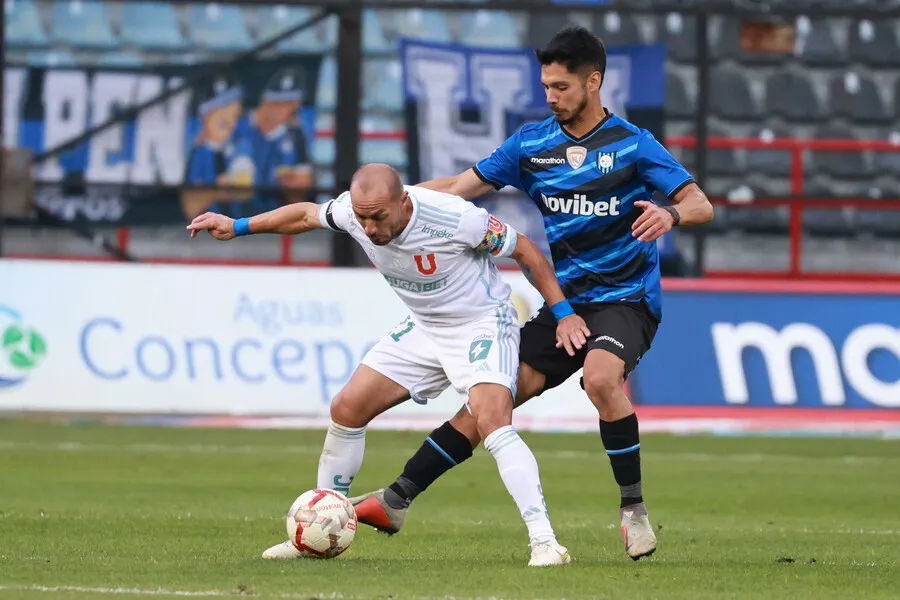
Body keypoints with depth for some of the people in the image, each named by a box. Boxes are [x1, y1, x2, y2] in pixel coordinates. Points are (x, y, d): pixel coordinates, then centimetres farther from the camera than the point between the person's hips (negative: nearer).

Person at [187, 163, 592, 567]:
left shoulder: (456, 219, -32)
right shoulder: (353, 212, -16)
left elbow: (524, 250, -17)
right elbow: (306, 215, 8)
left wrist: (563, 313, -16)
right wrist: (238, 226, 12)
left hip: (482, 323, -7)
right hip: (424, 328, 7)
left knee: (493, 423, -29)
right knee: (346, 409, 2)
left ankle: (544, 541, -28)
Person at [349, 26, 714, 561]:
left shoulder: (633, 145, -6)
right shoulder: (533, 144, 7)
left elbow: (701, 205, -10)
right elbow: (461, 187, 11)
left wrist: (671, 214, -33)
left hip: (625, 300, -5)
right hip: (564, 301, 5)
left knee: (600, 377, -34)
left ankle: (634, 509, -21)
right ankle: (397, 501, 1)